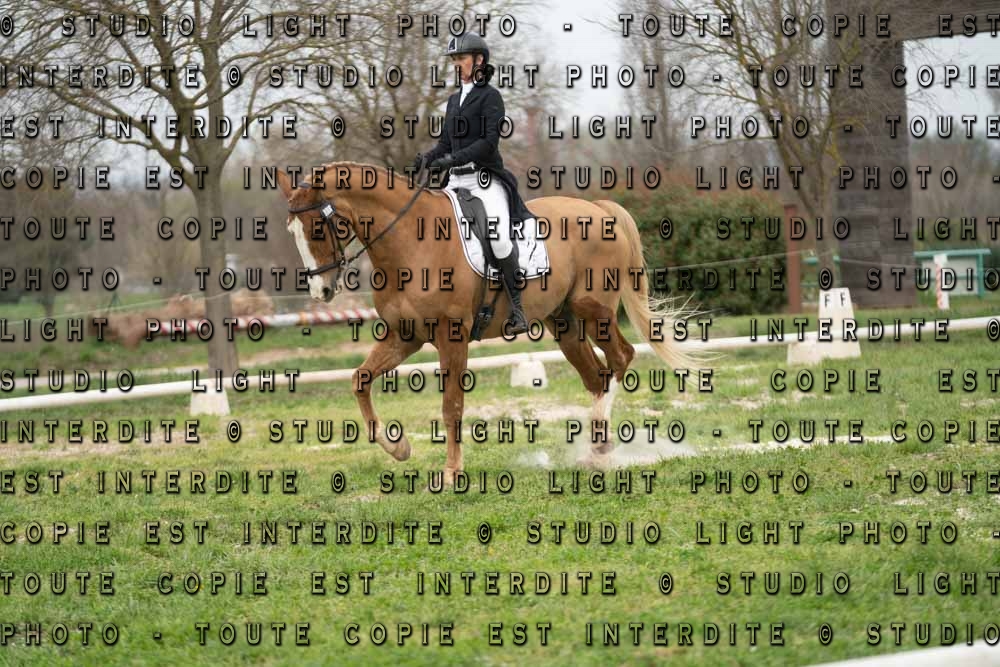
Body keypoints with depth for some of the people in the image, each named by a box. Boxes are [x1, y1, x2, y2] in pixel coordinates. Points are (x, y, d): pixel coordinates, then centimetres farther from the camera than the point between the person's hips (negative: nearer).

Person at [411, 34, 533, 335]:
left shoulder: (490, 96, -3)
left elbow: (490, 141, -13)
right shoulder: (454, 101, 19)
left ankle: (517, 310, -17)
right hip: (456, 181, 8)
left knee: (499, 239, -24)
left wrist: (455, 158, -23)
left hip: (485, 177, -8)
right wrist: (428, 158, -2)